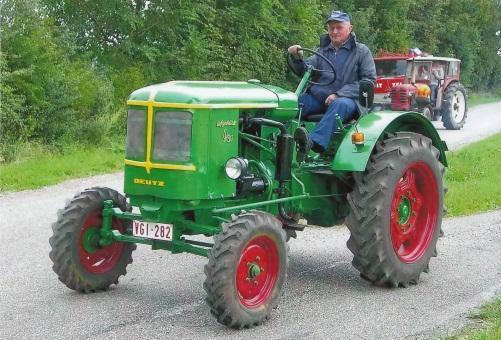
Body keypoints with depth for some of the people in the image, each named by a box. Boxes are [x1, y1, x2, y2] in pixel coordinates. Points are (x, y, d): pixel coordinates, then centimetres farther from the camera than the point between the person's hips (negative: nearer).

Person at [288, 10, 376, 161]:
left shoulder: (361, 51, 8)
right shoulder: (322, 51, 21)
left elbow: (369, 80, -3)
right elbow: (305, 70, 11)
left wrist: (339, 94, -14)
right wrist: (296, 58, -13)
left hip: (346, 99, -4)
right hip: (318, 97, 4)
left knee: (340, 104, -39)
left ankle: (314, 141, -56)